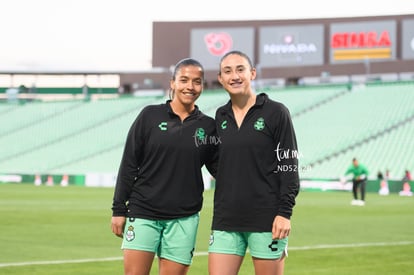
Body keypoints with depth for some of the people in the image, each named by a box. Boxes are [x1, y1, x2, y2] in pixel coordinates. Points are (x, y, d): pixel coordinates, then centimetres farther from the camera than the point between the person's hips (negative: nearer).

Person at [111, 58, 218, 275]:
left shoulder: (207, 126, 6)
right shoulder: (150, 116, 1)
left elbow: (219, 168, 10)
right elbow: (128, 165, 3)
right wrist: (119, 209, 0)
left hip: (183, 218, 1)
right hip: (142, 213, -1)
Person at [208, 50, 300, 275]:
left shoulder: (276, 112, -3)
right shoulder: (220, 116, 12)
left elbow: (289, 166, -5)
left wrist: (284, 213, -11)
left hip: (266, 221, -4)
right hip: (226, 220, 4)